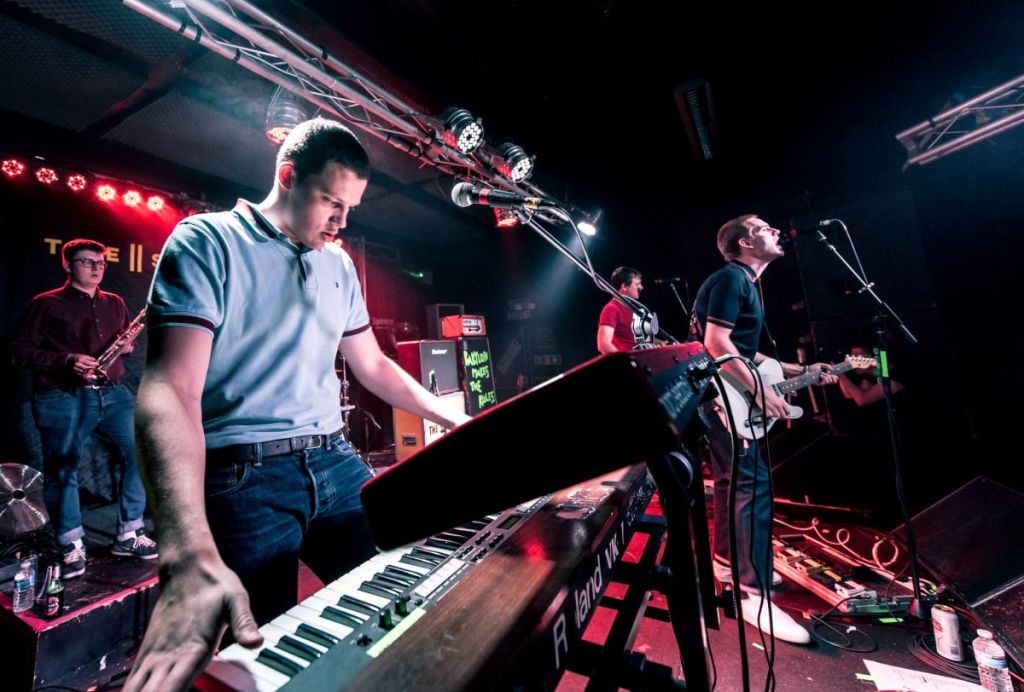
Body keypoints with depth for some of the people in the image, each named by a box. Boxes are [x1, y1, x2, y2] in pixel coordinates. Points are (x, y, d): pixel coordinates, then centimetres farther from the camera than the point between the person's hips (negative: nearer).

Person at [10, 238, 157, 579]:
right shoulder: (46, 304, 5)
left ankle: (129, 535, 7)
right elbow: (20, 351, 1)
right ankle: (72, 547, 15)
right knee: (61, 470, 0)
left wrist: (128, 346, 1)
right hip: (62, 398, -3)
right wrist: (67, 360, -15)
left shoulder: (115, 303, 18)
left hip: (112, 393, 3)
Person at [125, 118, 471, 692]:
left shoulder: (339, 265, 11)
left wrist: (452, 418, 12)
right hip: (243, 476, -5)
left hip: (334, 463, 6)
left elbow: (373, 365, 17)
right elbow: (170, 390, -19)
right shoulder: (208, 243, -7)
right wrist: (191, 558, -32)